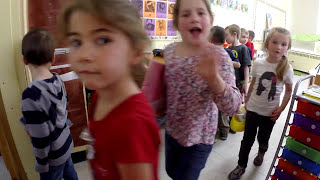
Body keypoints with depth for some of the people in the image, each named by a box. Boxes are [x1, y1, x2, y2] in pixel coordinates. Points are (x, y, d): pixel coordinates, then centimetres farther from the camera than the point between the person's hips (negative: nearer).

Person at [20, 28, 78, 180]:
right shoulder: (58, 81, -11)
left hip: (54, 155, -6)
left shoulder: (31, 95, -30)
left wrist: (42, 165, -10)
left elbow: (40, 138, -24)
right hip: (66, 142, 6)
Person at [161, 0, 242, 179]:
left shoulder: (218, 56, -21)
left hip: (199, 137, -4)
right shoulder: (169, 51, -7)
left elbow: (233, 107, -28)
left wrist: (214, 78, -44)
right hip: (171, 130, 5)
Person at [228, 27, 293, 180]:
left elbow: (288, 90, 0)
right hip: (252, 108, 1)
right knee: (247, 139, 11)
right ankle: (241, 166, 28)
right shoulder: (258, 64, -9)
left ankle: (261, 153, 52)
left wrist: (281, 108, -7)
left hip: (270, 112, -1)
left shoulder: (287, 69, -12)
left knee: (263, 138, 19)